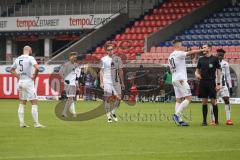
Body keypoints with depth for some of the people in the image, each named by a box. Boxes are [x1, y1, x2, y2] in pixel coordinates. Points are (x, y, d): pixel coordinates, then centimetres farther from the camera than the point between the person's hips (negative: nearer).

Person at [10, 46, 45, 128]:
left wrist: (18, 77, 16)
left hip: (21, 81, 7)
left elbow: (12, 70, 22)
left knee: (22, 103, 13)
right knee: (34, 102, -3)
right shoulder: (30, 58, -11)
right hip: (29, 81, -7)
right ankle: (36, 123, -6)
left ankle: (21, 123, 11)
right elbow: (37, 68, -26)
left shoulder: (18, 59, 10)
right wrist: (34, 76, -10)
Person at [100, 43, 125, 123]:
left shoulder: (118, 59, 9)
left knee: (118, 98, -2)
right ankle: (109, 116, 1)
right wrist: (101, 82, -8)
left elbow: (120, 71, 13)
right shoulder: (103, 59, 1)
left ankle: (113, 113, 20)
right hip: (107, 82, -3)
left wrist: (122, 82, 10)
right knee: (108, 98, -6)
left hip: (116, 81, 3)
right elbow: (101, 71, 0)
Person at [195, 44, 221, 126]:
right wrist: (196, 74, -8)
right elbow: (197, 70, 17)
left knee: (213, 101, -4)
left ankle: (216, 120, 2)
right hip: (203, 82, 3)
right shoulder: (201, 59, 12)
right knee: (204, 102, 4)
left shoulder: (214, 59, 2)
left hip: (211, 82, -3)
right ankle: (204, 120, 8)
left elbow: (218, 71, 2)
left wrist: (218, 84, -4)